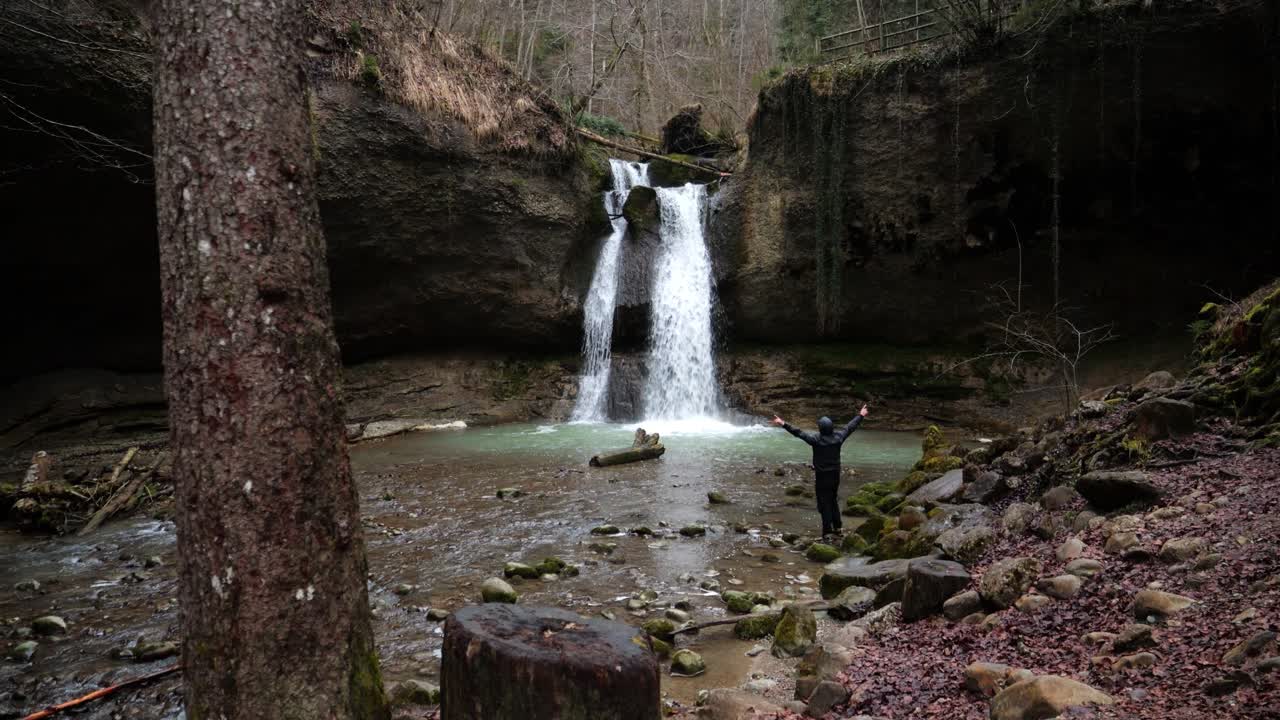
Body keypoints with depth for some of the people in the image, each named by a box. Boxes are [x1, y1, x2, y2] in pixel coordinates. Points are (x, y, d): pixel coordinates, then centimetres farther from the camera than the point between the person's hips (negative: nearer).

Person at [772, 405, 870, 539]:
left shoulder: (816, 439, -18)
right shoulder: (838, 437, -5)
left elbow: (799, 433, -21)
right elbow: (850, 427, 9)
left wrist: (784, 424, -19)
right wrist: (860, 416, 24)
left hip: (821, 475, -5)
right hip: (835, 474, 5)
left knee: (824, 502, 2)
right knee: (833, 500, 21)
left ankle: (827, 531, 1)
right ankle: (838, 526, 24)